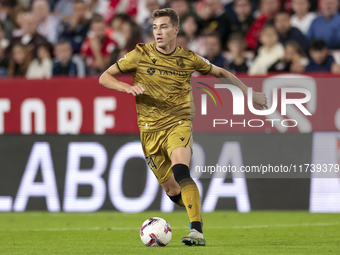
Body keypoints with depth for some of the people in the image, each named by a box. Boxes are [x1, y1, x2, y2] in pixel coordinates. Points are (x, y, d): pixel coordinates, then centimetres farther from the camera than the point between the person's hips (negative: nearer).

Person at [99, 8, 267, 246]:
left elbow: (220, 73, 18)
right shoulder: (141, 54, -3)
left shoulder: (189, 59, 1)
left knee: (180, 170, -29)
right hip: (149, 129, 2)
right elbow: (104, 78, 1)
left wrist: (249, 93, 19)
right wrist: (128, 87, -18)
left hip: (178, 123, -2)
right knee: (171, 189, 1)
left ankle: (197, 232, -35)